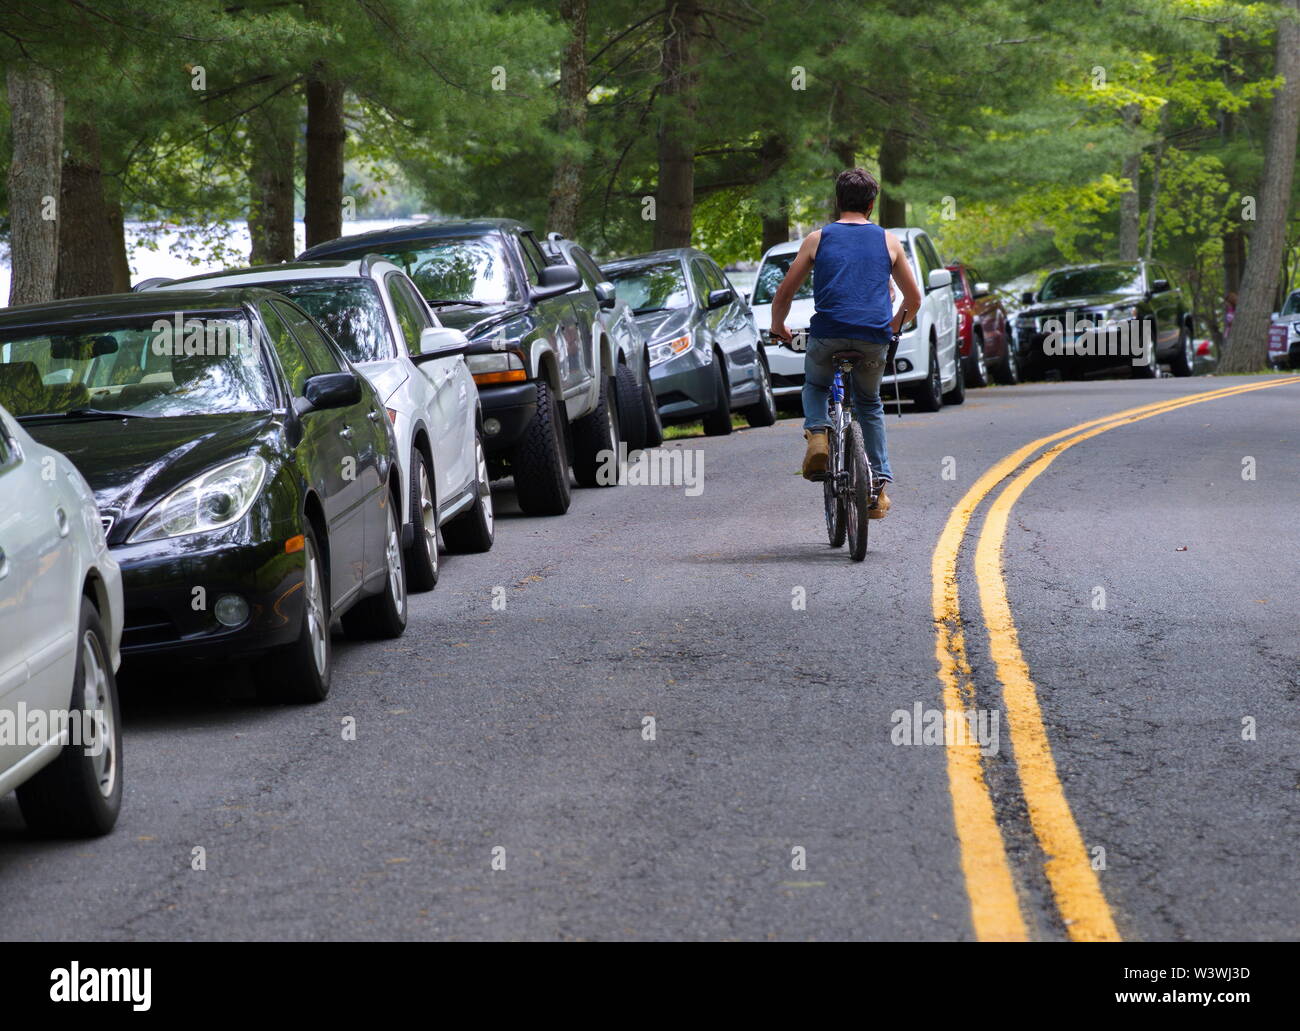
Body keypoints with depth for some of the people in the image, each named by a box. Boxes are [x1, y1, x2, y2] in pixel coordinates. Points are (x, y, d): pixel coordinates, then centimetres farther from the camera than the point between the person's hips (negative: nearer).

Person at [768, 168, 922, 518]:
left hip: (828, 335, -1)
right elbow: (914, 298, 20)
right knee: (869, 404, 24)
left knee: (815, 386, 29)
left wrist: (778, 326, 29)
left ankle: (817, 434, -1)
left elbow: (784, 294, 10)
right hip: (874, 339, 1)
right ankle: (879, 486, 15)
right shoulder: (888, 241, 13)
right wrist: (894, 325, 39)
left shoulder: (818, 239, 9)